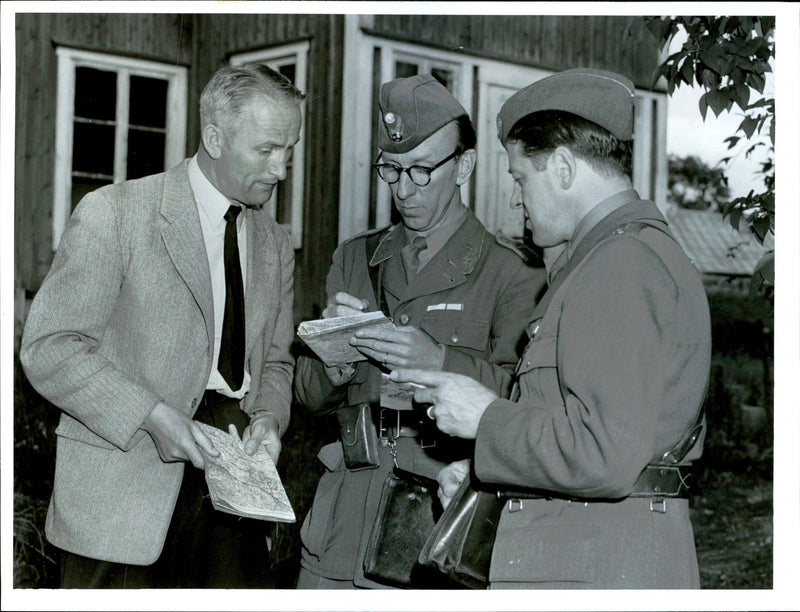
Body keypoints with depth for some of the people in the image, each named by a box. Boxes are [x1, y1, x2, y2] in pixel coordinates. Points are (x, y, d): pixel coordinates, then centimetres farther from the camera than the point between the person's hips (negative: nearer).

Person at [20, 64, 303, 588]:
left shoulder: (275, 244, 14)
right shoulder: (114, 214, -6)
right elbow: (49, 348, -9)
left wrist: (267, 417, -1)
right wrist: (151, 416, -19)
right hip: (125, 491, -5)